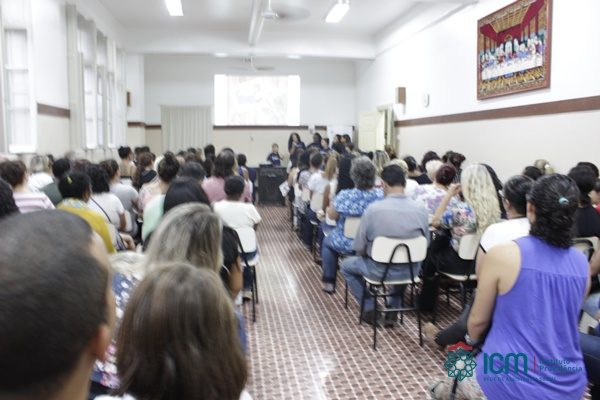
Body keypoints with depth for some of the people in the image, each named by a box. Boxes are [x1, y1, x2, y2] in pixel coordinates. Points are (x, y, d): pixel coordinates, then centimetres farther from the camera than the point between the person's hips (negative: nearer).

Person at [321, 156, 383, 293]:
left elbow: (332, 215, -8)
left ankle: (329, 282, 30)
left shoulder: (345, 196, -24)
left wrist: (328, 209, 13)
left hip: (348, 244, -3)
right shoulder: (381, 195, -14)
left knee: (327, 241, 29)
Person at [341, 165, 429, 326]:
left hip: (380, 270, -3)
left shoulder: (373, 209, -20)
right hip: (411, 271, 4)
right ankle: (393, 309, 35)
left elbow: (359, 249, -12)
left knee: (347, 265, 25)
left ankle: (369, 310, 23)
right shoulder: (421, 209, -10)